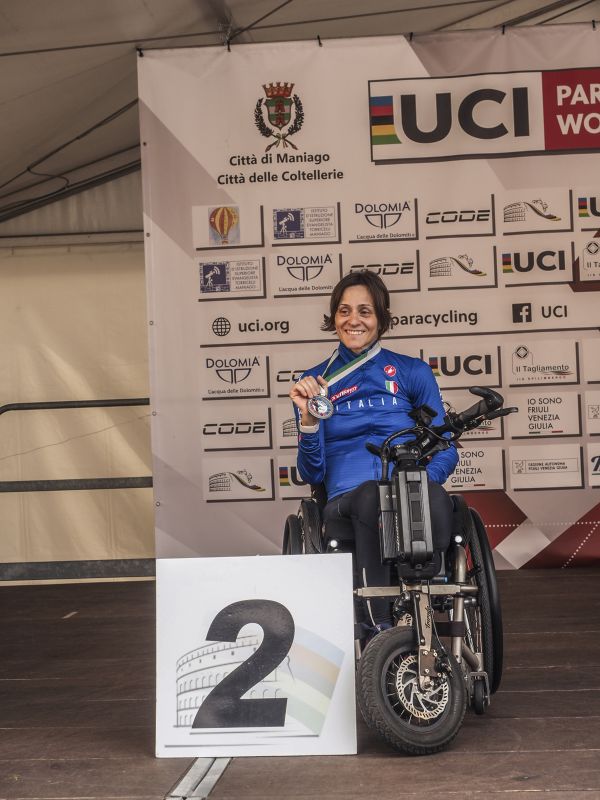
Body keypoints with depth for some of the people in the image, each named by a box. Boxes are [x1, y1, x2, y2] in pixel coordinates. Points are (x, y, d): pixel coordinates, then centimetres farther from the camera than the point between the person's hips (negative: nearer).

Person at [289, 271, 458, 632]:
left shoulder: (413, 372, 13)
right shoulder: (315, 382, 14)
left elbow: (446, 450, 10)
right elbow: (312, 473, 8)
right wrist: (308, 419, -9)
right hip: (347, 500, 0)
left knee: (434, 496, -37)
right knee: (371, 493, -38)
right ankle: (380, 629, -37)